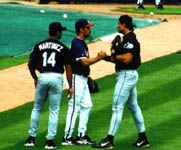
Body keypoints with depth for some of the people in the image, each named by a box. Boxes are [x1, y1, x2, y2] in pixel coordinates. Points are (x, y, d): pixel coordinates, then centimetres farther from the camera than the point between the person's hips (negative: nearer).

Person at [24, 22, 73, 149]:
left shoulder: (39, 46, 7)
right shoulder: (63, 48, 0)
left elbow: (30, 64, 9)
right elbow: (68, 69, -1)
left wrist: (35, 78, 23)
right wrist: (70, 86, 5)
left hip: (42, 77, 2)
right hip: (56, 78, -2)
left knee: (37, 108, 15)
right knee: (54, 110, 6)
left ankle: (32, 138, 14)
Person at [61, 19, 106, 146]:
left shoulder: (82, 43, 16)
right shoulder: (76, 44, -17)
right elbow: (84, 62, -23)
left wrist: (98, 57, 6)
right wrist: (99, 58, -16)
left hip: (83, 79, 10)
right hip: (76, 78, -10)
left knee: (87, 105, 12)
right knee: (74, 107, -9)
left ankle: (81, 135, 16)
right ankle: (67, 137, -7)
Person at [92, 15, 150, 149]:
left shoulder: (129, 39, -16)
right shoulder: (131, 38, 16)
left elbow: (127, 58, -27)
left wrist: (114, 55, -10)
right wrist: (108, 58, 9)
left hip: (126, 75, -11)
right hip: (131, 74, 11)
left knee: (117, 107, -11)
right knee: (133, 106, 16)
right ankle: (143, 139, 20)